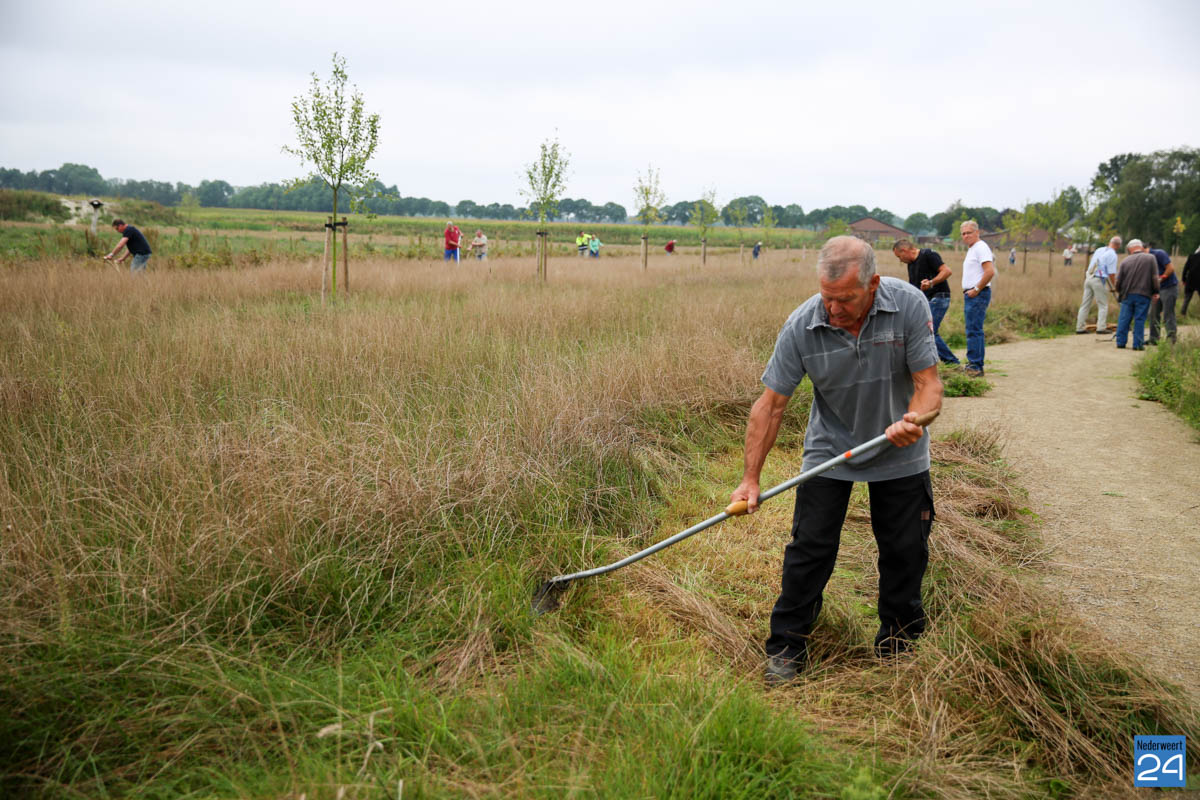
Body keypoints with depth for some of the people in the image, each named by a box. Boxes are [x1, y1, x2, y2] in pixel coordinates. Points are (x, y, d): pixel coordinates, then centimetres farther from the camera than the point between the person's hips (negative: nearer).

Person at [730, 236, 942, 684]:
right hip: (829, 450, -1)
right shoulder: (801, 326, -22)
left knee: (905, 553, 8)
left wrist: (914, 419, -41)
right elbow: (771, 404, -15)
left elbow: (928, 383, -17)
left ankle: (899, 646, 29)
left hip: (901, 454, 1)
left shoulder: (909, 305, -22)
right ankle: (787, 647, 13)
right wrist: (750, 478, -17)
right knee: (809, 549, -3)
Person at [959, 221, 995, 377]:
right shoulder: (972, 249, 20)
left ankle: (975, 366, -11)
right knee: (975, 331, 12)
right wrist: (972, 290, 16)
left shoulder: (981, 247, -11)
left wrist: (976, 290, -18)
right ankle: (977, 366, 18)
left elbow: (990, 272, -22)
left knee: (973, 331, -12)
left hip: (978, 295, -11)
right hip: (971, 295, 11)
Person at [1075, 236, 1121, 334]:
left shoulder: (1099, 250, 15)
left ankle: (1080, 327, 11)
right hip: (1099, 280, -7)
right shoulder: (1112, 254, -6)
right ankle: (1101, 328, -1)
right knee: (1103, 305, 3)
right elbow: (1111, 273, -8)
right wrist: (1112, 286, 3)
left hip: (1088, 277, 7)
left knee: (1085, 304, 9)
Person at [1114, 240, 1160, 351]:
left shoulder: (1125, 261, 3)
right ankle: (1137, 344, 1)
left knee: (1124, 319, 8)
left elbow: (1118, 280, 5)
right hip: (1143, 295, -1)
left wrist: (1119, 292, 22)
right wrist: (1155, 292, 6)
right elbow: (1155, 278, -3)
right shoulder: (1150, 258, 0)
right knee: (1139, 320, 2)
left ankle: (1120, 342, 9)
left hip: (1127, 295, 1)